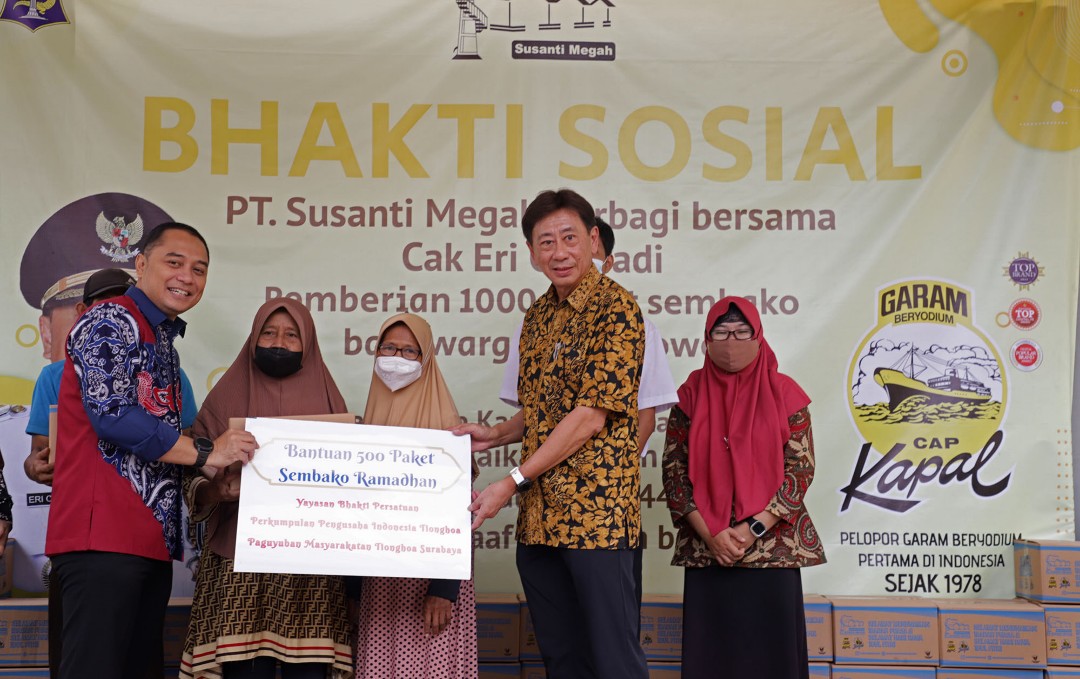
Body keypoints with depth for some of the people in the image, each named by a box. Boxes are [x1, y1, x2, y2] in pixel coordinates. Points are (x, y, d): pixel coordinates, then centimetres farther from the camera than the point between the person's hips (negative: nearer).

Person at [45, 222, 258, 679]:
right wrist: (206, 452, -12)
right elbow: (111, 414, -18)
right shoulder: (110, 322, -5)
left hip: (152, 538, 9)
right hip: (103, 535, -9)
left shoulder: (165, 341, 23)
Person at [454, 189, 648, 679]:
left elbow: (591, 415, -16)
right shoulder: (537, 316, 15)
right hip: (538, 517, 8)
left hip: (596, 510, -7)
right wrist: (497, 435, 7)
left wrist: (513, 482, -15)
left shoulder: (615, 308, -10)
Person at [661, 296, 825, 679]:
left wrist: (755, 528, -13)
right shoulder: (691, 395, 5)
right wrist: (710, 534, -10)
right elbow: (674, 471, 2)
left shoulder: (784, 394, 0)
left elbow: (801, 469, -4)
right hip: (705, 550, 1)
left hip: (772, 549, -1)